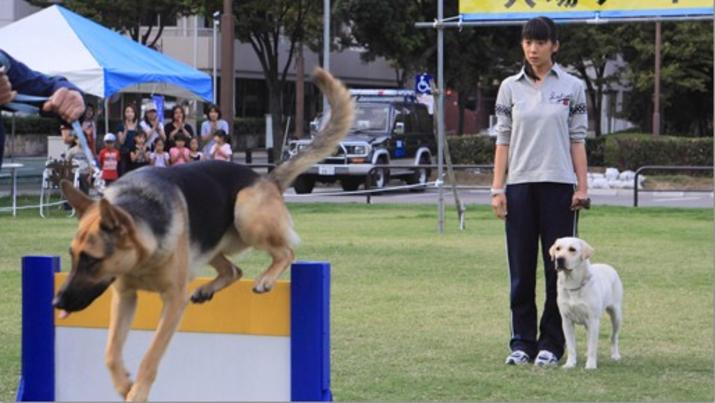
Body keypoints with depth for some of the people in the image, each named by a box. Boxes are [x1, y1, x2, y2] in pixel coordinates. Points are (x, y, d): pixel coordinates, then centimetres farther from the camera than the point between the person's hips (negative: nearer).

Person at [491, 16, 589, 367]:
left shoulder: (571, 87, 3)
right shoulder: (510, 87, 6)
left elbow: (577, 140, 3)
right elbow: (502, 140, 5)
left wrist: (582, 187, -3)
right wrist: (497, 188, -1)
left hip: (558, 184, -1)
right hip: (520, 184, 1)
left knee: (558, 265, 0)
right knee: (521, 267, 3)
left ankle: (551, 344, 9)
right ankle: (522, 342, 12)